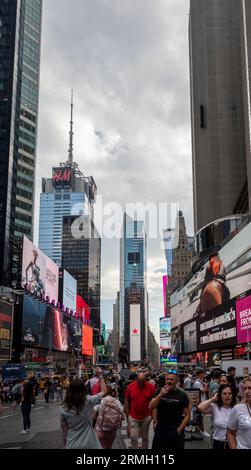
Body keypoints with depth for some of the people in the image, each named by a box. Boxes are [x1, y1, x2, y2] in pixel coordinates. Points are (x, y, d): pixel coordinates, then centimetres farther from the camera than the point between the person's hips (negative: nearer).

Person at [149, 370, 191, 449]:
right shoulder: (159, 392, 0)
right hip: (160, 429, 2)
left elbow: (187, 415, -4)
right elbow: (150, 408, -9)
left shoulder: (182, 395, -6)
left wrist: (179, 430, -13)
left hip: (175, 431, -2)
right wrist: (160, 395, -21)